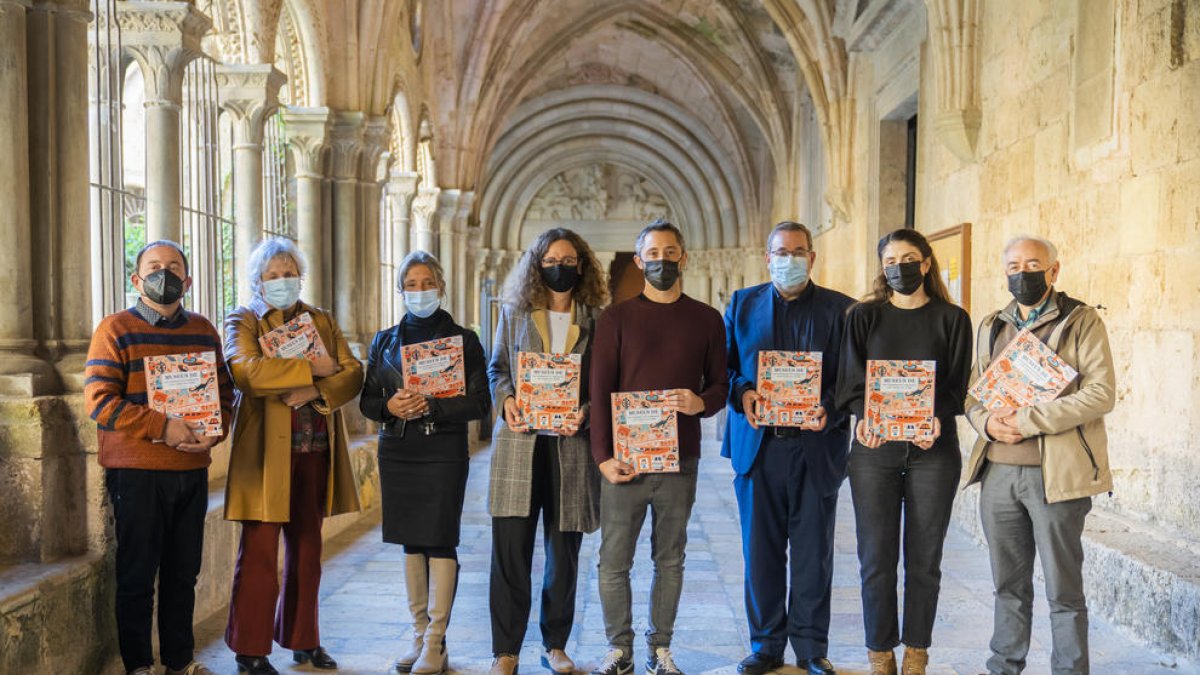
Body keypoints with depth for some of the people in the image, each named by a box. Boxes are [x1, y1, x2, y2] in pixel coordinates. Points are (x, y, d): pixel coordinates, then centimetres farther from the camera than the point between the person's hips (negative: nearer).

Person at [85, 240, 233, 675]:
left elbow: (225, 393, 13)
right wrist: (162, 428, -19)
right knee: (137, 573, 4)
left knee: (183, 573, 12)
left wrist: (215, 431, -7)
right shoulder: (115, 329, -3)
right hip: (136, 472, -4)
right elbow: (99, 400, -12)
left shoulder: (203, 332, 11)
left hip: (193, 470, 4)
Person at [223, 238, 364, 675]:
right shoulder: (243, 322, 2)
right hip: (266, 453, -4)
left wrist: (316, 392, -15)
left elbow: (352, 373, 3)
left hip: (314, 451, 5)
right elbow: (246, 371, -19)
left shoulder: (322, 320, 15)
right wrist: (312, 368, -17)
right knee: (260, 551, -2)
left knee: (307, 549, 11)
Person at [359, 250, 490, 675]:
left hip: (443, 452, -4)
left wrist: (431, 406, -18)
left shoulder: (463, 340, 0)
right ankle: (419, 635, 18)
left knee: (439, 541, -6)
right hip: (397, 453, 4)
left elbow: (479, 402, -5)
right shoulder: (384, 342, 11)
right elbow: (367, 401, 10)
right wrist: (391, 406, -12)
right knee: (411, 543, 8)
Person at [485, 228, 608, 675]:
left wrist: (586, 412, -13)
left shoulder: (595, 320, 6)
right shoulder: (515, 313, 9)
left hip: (571, 445, 0)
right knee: (510, 549, -2)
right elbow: (496, 367, 12)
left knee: (564, 551, 8)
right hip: (519, 441, 0)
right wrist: (506, 399, -7)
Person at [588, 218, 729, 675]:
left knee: (670, 559, 9)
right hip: (624, 460, -1)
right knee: (614, 561, 2)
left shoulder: (706, 319, 7)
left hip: (679, 460, 1)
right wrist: (603, 456, -9)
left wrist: (701, 402, -15)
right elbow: (599, 391, -1)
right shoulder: (617, 317, 3)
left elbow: (720, 384, 9)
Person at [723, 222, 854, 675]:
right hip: (757, 445, 1)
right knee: (761, 552, 7)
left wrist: (829, 409, -17)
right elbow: (722, 365, 9)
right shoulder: (741, 304, 11)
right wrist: (741, 393, -10)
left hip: (816, 446, -1)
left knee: (813, 553, 5)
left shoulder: (840, 309, 5)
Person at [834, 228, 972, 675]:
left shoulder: (952, 319, 8)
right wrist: (863, 417, -19)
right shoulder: (864, 317, 9)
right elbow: (851, 379, 1)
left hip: (933, 450, 0)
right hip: (873, 449, 0)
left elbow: (956, 383, 2)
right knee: (876, 557, -1)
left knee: (924, 558, 4)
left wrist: (937, 418, -18)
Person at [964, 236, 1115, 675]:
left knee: (1063, 589, 3)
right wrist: (986, 421, -7)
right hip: (998, 473, 5)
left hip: (1055, 474, -5)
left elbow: (1102, 392, -12)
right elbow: (972, 391, 16)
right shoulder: (991, 326, 15)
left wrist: (1028, 420, -17)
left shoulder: (1081, 322, -2)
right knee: (1009, 585, 14)